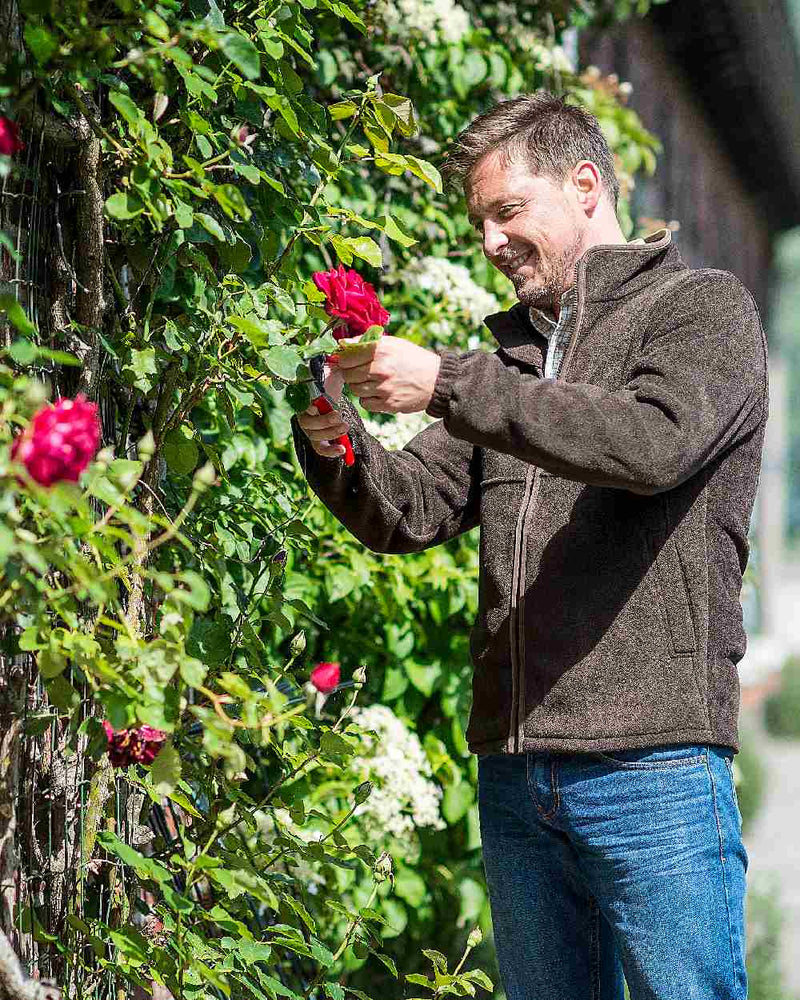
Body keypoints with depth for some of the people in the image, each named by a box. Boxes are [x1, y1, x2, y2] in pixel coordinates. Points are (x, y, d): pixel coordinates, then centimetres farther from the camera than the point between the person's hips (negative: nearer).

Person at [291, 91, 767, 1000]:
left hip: (653, 762, -6)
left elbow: (653, 444, -18)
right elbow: (409, 514, 14)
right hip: (515, 770, 6)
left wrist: (447, 385, -21)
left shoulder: (705, 309, 3)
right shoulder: (515, 354, 22)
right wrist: (333, 446, -8)